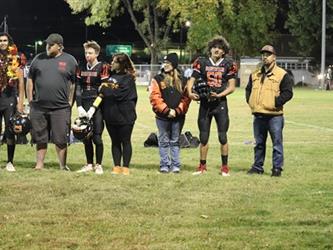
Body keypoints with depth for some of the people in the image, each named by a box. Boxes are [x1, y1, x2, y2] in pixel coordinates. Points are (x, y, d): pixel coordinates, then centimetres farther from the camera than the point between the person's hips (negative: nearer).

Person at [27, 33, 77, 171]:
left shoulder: (70, 61, 3)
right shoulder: (38, 59, 9)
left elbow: (74, 83, 5)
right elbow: (30, 80, 13)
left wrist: (70, 101, 1)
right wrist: (30, 99, 7)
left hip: (61, 107, -2)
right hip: (38, 107, 2)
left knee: (61, 139, 1)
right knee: (40, 138, 9)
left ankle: (63, 165, 10)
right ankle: (39, 164, 18)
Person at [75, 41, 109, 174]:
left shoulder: (102, 68, -4)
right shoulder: (81, 68, 12)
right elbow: (78, 89, 9)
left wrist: (93, 108, -14)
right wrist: (79, 107, -3)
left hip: (97, 107, -5)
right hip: (84, 106, 5)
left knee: (97, 137, -7)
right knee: (86, 137, 6)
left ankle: (98, 165, 2)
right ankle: (89, 164, 15)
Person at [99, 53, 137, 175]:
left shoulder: (128, 78, -9)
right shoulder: (111, 75, 13)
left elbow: (119, 94, -18)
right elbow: (102, 88, 18)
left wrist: (104, 90, -9)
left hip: (124, 116, -7)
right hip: (111, 115, 7)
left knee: (125, 141, 3)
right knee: (115, 141, 10)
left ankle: (126, 167, 7)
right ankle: (117, 166, 15)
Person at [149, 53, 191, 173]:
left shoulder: (182, 81, 8)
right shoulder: (157, 79, 3)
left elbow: (186, 98, 3)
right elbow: (155, 97, -6)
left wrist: (177, 110, -11)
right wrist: (166, 110, -14)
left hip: (178, 117, 1)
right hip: (162, 116, -1)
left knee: (175, 141, 6)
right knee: (164, 141, 3)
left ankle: (175, 165, 9)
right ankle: (164, 165, 7)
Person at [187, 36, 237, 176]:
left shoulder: (228, 65, 1)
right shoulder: (202, 63, 5)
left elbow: (231, 86, -1)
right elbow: (192, 80, 3)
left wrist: (219, 95, -16)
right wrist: (190, 92, -16)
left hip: (220, 104, -2)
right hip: (205, 103, 2)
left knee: (222, 137, -2)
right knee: (203, 138, 7)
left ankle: (225, 167, 8)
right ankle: (202, 166, 18)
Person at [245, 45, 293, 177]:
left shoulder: (282, 74, -4)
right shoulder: (255, 75, 15)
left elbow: (288, 92, -9)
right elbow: (248, 89, 25)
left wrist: (276, 102, -14)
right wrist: (250, 101, 10)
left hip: (274, 115, -6)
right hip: (258, 115, 6)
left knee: (277, 143, -2)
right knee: (259, 143, 13)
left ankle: (277, 168, 3)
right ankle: (257, 167, 21)